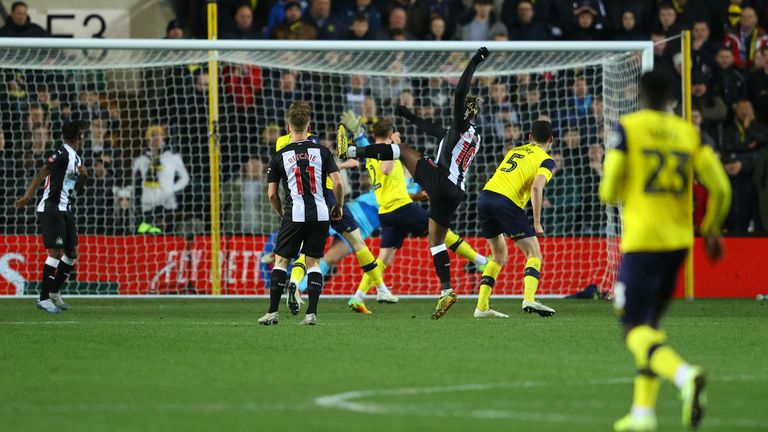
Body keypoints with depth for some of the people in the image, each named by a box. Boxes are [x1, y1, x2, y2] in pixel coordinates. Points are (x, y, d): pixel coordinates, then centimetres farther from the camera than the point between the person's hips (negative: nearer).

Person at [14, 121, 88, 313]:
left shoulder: (77, 158, 15)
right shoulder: (61, 154, -13)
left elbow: (77, 189, 24)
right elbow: (41, 174, -20)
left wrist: (83, 176, 3)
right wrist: (28, 196, -28)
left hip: (65, 210, 9)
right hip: (51, 209, -9)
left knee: (72, 253, 10)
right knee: (56, 251, -14)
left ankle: (54, 292, 22)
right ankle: (44, 298, -12)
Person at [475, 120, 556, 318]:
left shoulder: (514, 151, 26)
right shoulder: (546, 160, 6)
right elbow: (536, 187, -11)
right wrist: (537, 223, -10)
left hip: (485, 196, 6)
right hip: (507, 201, -6)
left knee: (499, 255, 22)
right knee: (534, 255, 1)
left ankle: (482, 307, 15)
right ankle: (529, 299, -23)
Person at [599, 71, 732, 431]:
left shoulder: (627, 129, -5)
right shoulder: (689, 132, 6)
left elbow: (609, 192, -7)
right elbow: (720, 188, 1)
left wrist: (613, 191, 17)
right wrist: (712, 229, 16)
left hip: (641, 240, -5)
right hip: (678, 240, 5)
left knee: (635, 328, -5)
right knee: (650, 323, 19)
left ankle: (685, 375, -33)